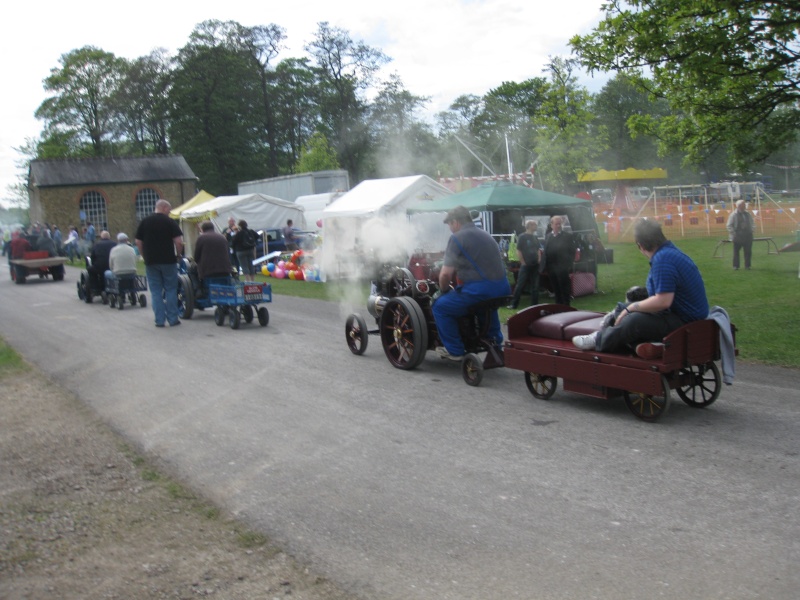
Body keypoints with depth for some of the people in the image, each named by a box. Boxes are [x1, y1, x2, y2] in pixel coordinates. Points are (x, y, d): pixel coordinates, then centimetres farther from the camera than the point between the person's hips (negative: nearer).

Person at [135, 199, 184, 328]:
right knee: (170, 289, 6)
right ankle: (172, 319, 7)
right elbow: (179, 241, -13)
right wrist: (178, 254, 2)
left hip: (151, 261, 3)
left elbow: (138, 242, 6)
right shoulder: (169, 222, -6)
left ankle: (159, 320, 5)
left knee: (156, 291, 7)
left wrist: (145, 257, 14)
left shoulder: (144, 221, 5)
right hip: (168, 260, -3)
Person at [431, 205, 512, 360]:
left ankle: (454, 350, 8)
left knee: (440, 306, 7)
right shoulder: (485, 235, 21)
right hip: (502, 290, 8)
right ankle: (495, 342, 45)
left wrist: (444, 290, 10)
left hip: (479, 292, -8)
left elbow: (446, 274, -11)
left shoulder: (457, 238, -4)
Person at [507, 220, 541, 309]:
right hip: (525, 265, -6)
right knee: (520, 285, -4)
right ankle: (514, 304, 2)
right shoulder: (522, 237, -7)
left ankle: (534, 304, 14)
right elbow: (518, 251, -9)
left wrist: (539, 260, 8)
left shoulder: (535, 237, 12)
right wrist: (523, 263, -12)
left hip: (535, 265, 6)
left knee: (535, 286, 7)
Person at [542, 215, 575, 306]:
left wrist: (569, 265, -13)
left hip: (562, 267, -5)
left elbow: (572, 252, -6)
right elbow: (545, 251, 10)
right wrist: (545, 265, 2)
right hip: (551, 267, 5)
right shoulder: (548, 236, 11)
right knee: (556, 289, 13)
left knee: (564, 289, -1)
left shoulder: (568, 236, -3)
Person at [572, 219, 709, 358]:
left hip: (685, 322, -11)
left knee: (635, 320, -20)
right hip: (690, 316, 11)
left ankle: (600, 340, 3)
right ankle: (648, 342, -7)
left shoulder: (662, 259, -22)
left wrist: (631, 307, -14)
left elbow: (662, 301, -27)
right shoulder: (670, 252, 11)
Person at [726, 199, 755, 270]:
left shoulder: (748, 214, 10)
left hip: (748, 237, 4)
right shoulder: (733, 215, -5)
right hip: (738, 237, -4)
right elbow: (729, 226, -4)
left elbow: (752, 224, 20)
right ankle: (735, 266, 8)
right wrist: (733, 234, -10)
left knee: (748, 251, 4)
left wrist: (751, 231, 6)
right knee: (736, 251, 1)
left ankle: (747, 265, 13)